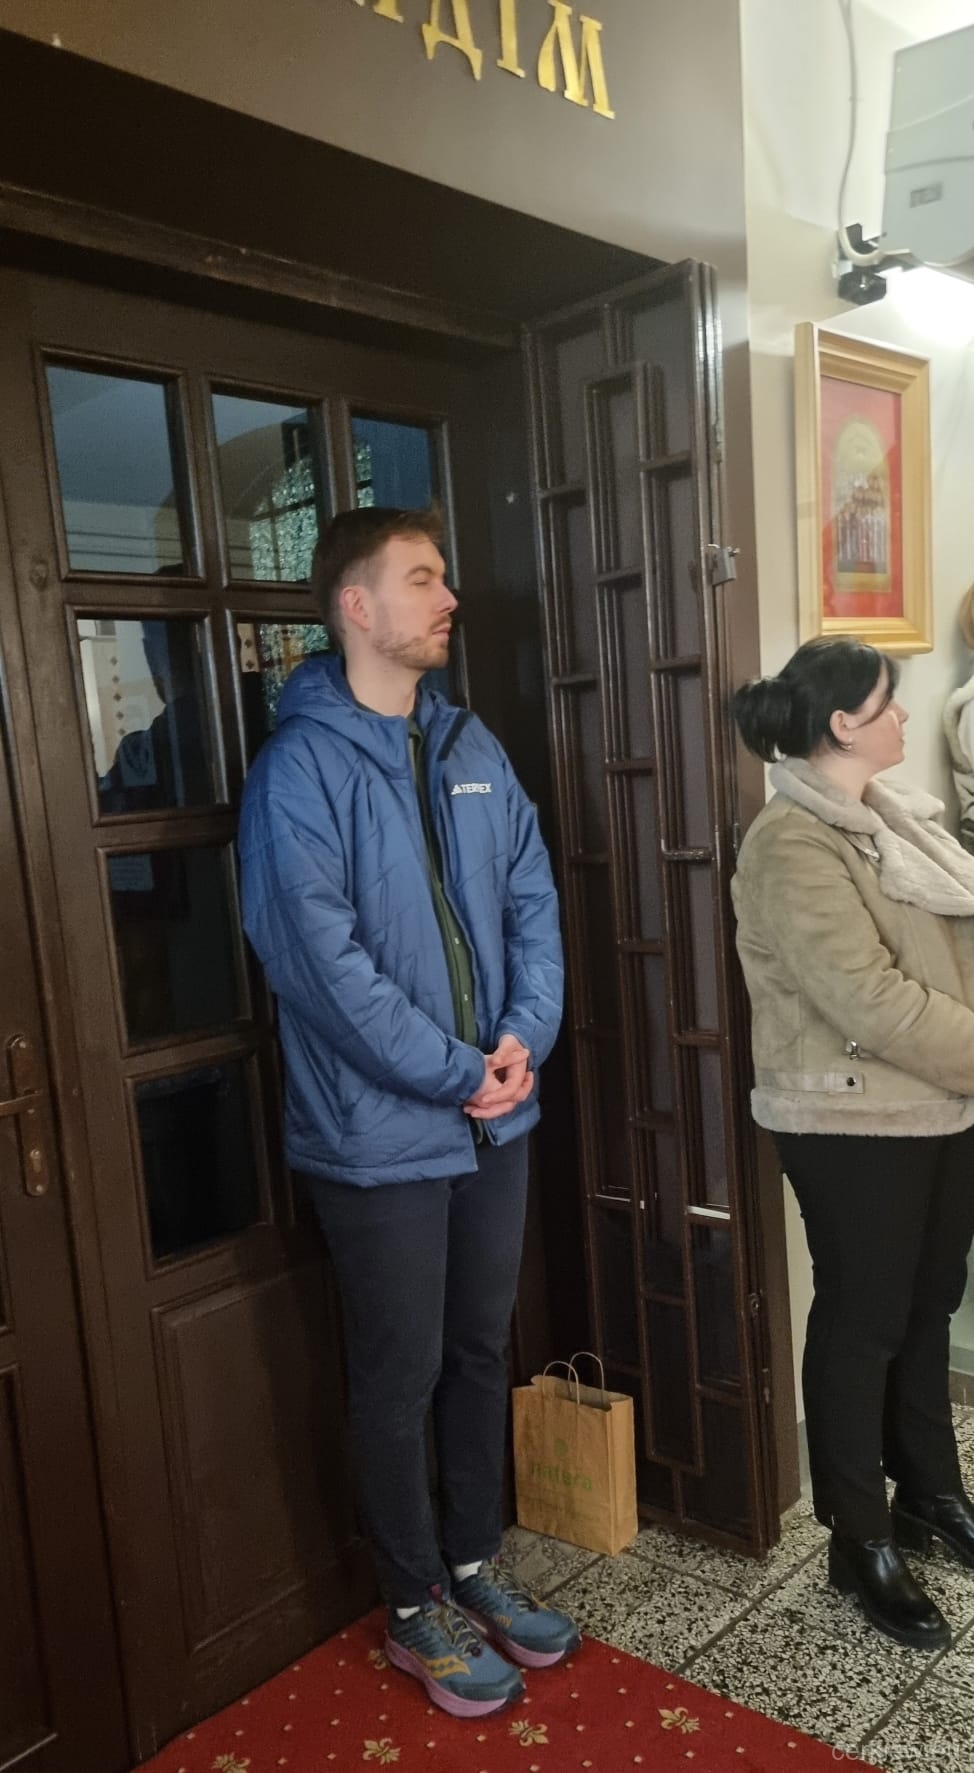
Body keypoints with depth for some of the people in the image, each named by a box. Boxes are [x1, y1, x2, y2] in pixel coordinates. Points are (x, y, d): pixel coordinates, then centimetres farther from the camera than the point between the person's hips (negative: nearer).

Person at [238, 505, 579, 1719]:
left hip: (494, 1119, 7)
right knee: (401, 1380, 10)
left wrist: (526, 1035, -8)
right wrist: (457, 1072, -17)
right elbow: (324, 959, -21)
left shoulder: (471, 748, 7)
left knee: (481, 1355, 20)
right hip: (380, 1135, -6)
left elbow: (532, 900, 6)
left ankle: (474, 1568, 41)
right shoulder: (301, 768, -15)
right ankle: (418, 1612, 32)